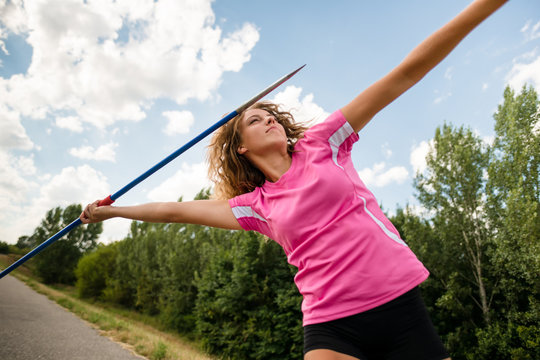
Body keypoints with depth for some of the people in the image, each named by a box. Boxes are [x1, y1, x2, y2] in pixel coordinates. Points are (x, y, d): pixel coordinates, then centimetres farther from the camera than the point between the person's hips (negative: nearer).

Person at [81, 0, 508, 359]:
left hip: (401, 302, 0)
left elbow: (404, 75, -1)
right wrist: (111, 211, 20)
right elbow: (176, 210, 13)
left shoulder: (321, 143, 2)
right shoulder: (256, 206, 6)